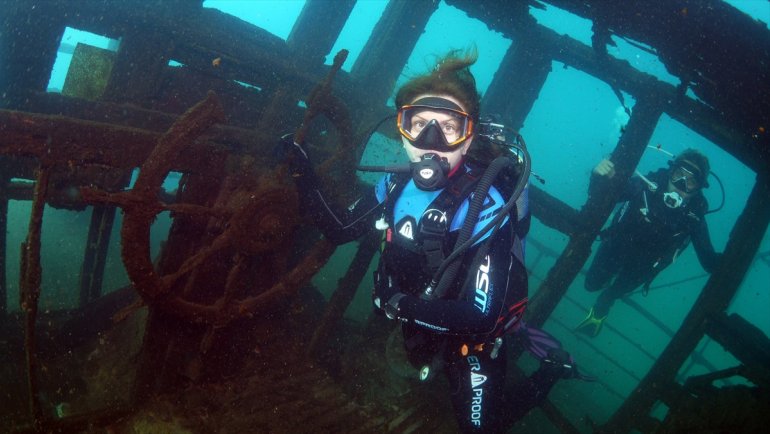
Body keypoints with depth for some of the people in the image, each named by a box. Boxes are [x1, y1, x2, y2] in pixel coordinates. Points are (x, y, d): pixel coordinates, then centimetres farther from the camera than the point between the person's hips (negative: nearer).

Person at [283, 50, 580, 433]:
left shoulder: (484, 207, -34)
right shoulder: (397, 183, -16)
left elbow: (481, 318, -36)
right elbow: (340, 228, -2)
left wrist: (398, 302, -35)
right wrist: (303, 175, -13)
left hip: (471, 342, -6)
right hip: (417, 332, 7)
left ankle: (549, 369, 32)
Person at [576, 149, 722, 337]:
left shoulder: (693, 217, -28)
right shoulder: (648, 185, -33)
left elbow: (709, 261, -24)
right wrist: (599, 177, -54)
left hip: (641, 266, 1)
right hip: (616, 246, -1)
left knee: (612, 293, 22)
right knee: (592, 283, 15)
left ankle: (599, 312, 58)